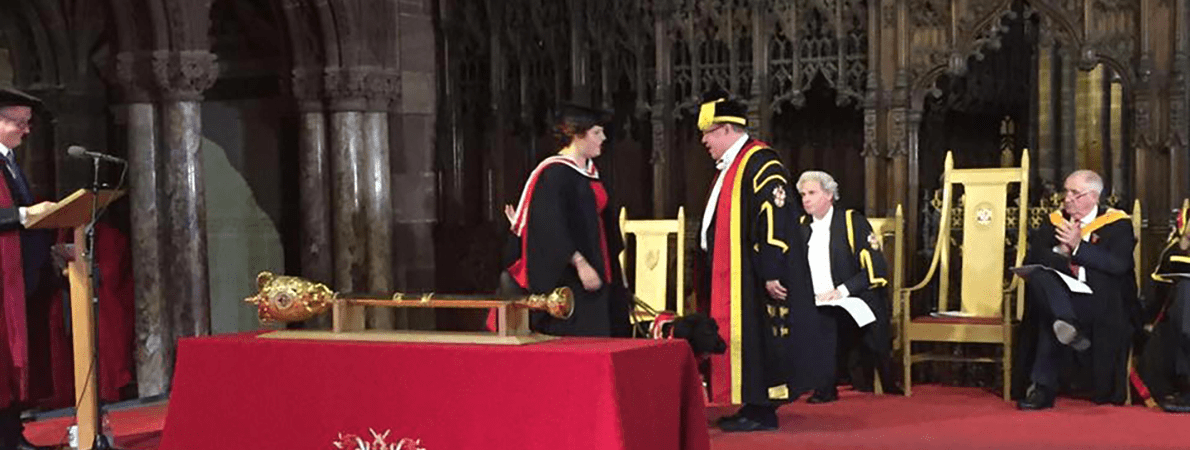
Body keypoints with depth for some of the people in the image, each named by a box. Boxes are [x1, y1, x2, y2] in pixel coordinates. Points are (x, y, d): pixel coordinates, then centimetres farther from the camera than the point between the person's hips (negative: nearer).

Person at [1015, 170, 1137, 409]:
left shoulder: (1117, 223, 6)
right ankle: (1067, 326, -53)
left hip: (1100, 301, -4)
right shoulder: (1055, 221, 18)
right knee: (1039, 276, -33)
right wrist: (1061, 254, -14)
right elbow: (1033, 257, 4)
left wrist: (1078, 247, -13)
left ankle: (1042, 387, -39)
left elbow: (1119, 264, -11)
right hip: (1059, 293, 4)